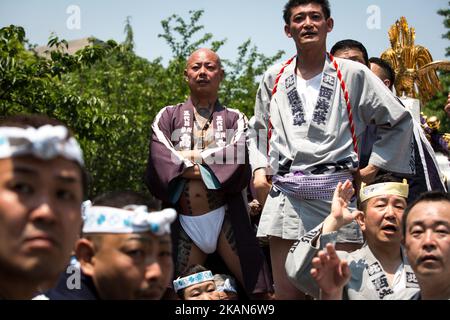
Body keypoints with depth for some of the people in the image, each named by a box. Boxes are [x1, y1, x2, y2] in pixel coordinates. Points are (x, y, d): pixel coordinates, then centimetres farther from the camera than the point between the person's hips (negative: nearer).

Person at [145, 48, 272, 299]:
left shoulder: (235, 119, 12)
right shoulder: (168, 116, 13)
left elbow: (236, 158, -8)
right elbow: (160, 160, -5)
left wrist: (190, 157, -6)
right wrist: (212, 167, -10)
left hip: (225, 217, -1)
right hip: (183, 220, 1)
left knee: (257, 284, -6)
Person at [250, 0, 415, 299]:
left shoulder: (354, 74, 5)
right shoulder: (274, 78, 13)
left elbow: (399, 120, 9)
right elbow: (261, 131, 24)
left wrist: (373, 166, 5)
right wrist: (260, 169, 9)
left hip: (336, 189, -2)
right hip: (284, 193, 2)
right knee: (286, 291, 1)